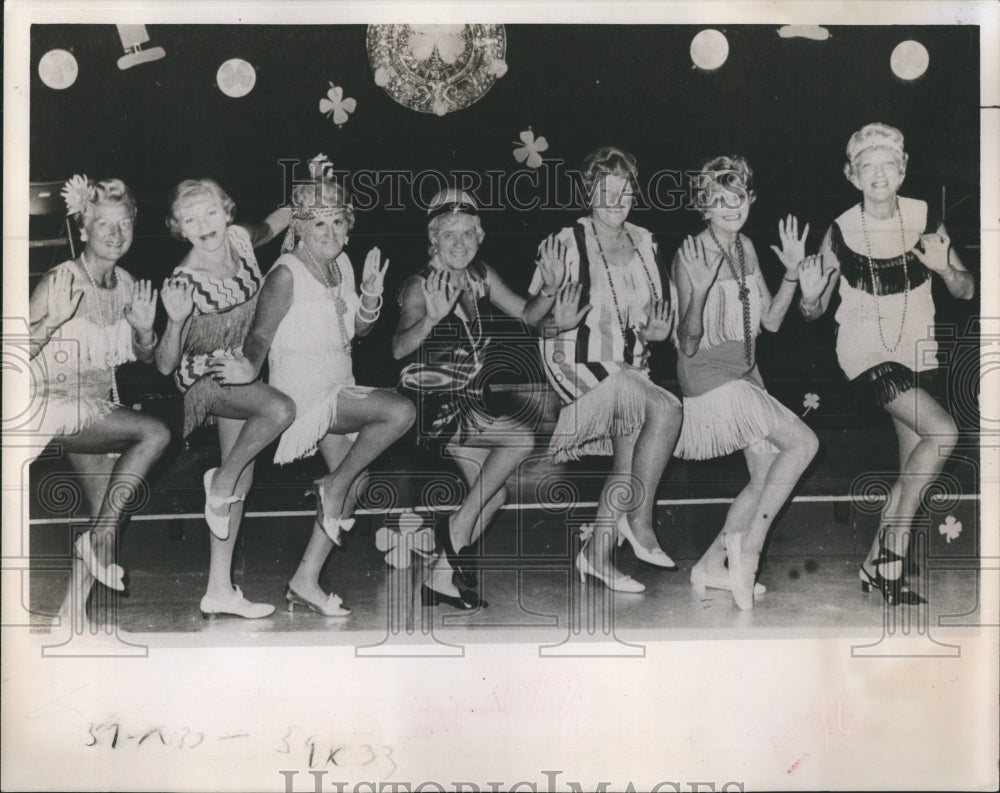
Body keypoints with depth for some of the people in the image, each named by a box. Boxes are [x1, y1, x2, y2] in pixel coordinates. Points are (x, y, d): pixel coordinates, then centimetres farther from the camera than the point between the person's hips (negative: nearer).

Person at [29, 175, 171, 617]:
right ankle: (100, 537, -16)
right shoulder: (60, 281, -15)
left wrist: (144, 329, -7)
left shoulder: (125, 284, 3)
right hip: (58, 405, -7)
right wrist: (54, 318, -31)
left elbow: (145, 357, 14)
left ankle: (71, 613, 13)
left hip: (100, 408, 7)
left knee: (108, 513, 3)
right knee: (155, 432, -27)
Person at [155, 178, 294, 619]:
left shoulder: (239, 238, -9)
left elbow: (275, 223, 18)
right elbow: (165, 366, -22)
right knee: (280, 409, -35)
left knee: (240, 482, 7)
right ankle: (221, 481, -8)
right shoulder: (184, 282, -24)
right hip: (206, 377, -6)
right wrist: (176, 321, -39)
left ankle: (220, 591, 14)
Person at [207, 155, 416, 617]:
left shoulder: (343, 264, 7)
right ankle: (333, 487, -4)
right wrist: (249, 367, -37)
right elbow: (260, 335, -16)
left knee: (352, 484, 9)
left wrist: (371, 297, -6)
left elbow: (355, 331, 13)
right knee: (400, 411, -24)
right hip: (304, 392, -9)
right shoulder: (287, 274, -17)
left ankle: (305, 582, 17)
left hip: (337, 391, 9)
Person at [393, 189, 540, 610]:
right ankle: (458, 527, -6)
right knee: (521, 438, -20)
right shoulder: (421, 286, -13)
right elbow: (399, 348, -27)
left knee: (495, 493, -1)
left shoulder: (483, 276, 7)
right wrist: (433, 317, -44)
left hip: (468, 400, 7)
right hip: (431, 402, -7)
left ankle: (443, 577, 10)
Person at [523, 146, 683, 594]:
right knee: (667, 410, -25)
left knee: (631, 453, -18)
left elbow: (664, 308, 20)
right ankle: (640, 524, -13)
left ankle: (596, 553, -2)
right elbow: (530, 319, -7)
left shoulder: (644, 243, 11)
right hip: (579, 363, -6)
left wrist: (659, 329, -3)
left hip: (630, 369, 6)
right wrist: (550, 291, -28)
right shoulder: (567, 244, -6)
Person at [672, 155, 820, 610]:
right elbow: (688, 345, -17)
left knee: (768, 476, 5)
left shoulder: (746, 248, 9)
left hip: (746, 376, 8)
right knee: (803, 442, -16)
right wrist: (699, 290, -31)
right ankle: (748, 546, -7)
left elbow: (771, 321, 11)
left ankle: (712, 566, 16)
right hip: (709, 376, -8)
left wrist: (792, 272, -1)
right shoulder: (691, 257, -14)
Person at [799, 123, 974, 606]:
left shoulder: (924, 219, -4)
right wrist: (799, 270, -22)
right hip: (866, 353, -4)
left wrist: (943, 267, -19)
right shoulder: (842, 232, -10)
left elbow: (966, 291, 2)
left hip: (917, 352, 5)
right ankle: (892, 543, -6)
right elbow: (812, 310, -3)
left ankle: (878, 565, 20)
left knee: (914, 469, 5)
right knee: (943, 434, -22)